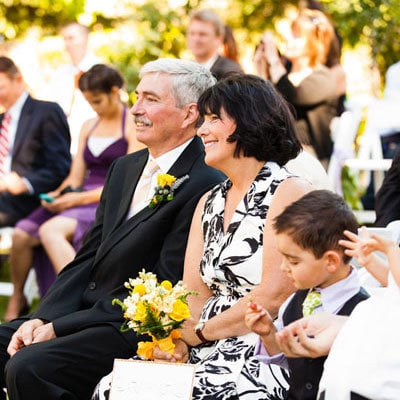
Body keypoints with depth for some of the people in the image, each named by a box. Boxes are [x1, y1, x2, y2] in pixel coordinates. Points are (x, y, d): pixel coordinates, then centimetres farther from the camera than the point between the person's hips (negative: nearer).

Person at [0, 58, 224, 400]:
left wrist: (57, 328, -15)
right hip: (87, 309, 9)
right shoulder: (124, 168, 15)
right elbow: (86, 259, 14)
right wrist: (41, 319, -4)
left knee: (27, 367, -27)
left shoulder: (205, 187, -14)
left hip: (137, 332, -9)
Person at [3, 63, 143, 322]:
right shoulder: (89, 127, 21)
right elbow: (75, 178, 17)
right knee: (22, 233, -19)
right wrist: (59, 194, -6)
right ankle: (17, 299, 1)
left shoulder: (133, 126, -1)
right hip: (81, 199, 6)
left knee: (50, 230, -33)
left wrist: (80, 198, -16)